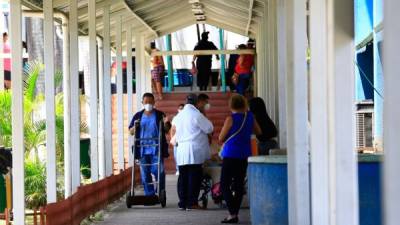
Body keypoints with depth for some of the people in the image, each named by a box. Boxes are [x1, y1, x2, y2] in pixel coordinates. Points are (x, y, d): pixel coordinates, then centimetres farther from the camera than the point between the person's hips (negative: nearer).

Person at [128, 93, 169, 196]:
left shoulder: (160, 115, 6)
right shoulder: (138, 116, 11)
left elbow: (166, 130, 4)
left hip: (156, 149, -2)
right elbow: (131, 132, 12)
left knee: (159, 171, -7)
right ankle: (149, 195, 11)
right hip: (143, 150, 3)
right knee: (145, 174, 4)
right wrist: (135, 126, -9)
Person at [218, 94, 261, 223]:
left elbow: (221, 139, -6)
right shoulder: (250, 117, 3)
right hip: (245, 155, 6)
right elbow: (258, 132, 18)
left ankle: (232, 214, -14)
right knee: (239, 184, 12)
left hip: (231, 155, -6)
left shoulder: (231, 119, -11)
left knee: (224, 185, -2)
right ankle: (235, 212, 14)